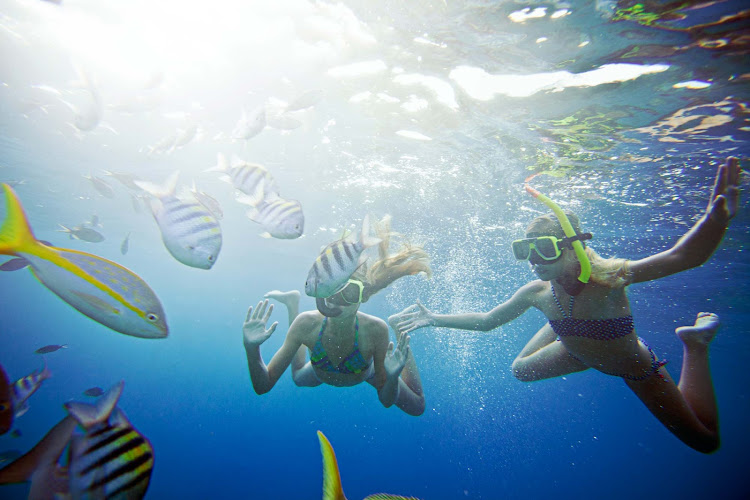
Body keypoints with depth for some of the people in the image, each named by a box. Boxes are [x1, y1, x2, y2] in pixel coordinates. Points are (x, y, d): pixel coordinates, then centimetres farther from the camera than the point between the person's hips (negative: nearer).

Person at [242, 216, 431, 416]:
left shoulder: (375, 329, -42)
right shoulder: (307, 324, -38)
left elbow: (386, 401, -28)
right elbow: (263, 386, -29)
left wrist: (392, 376, -49)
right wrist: (252, 348, -46)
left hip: (368, 372, -1)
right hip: (319, 374, 1)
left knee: (416, 408, 21)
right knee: (298, 378, 37)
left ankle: (401, 333, 25)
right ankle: (293, 304, 34)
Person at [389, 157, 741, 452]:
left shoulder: (607, 280, -39)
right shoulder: (537, 293, -26)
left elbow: (680, 257, -52)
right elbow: (486, 320, -16)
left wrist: (715, 220, -73)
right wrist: (434, 318, -21)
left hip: (638, 370, -3)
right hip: (581, 352, 3)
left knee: (705, 442, 12)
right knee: (521, 370, 13)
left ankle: (694, 341, 24)